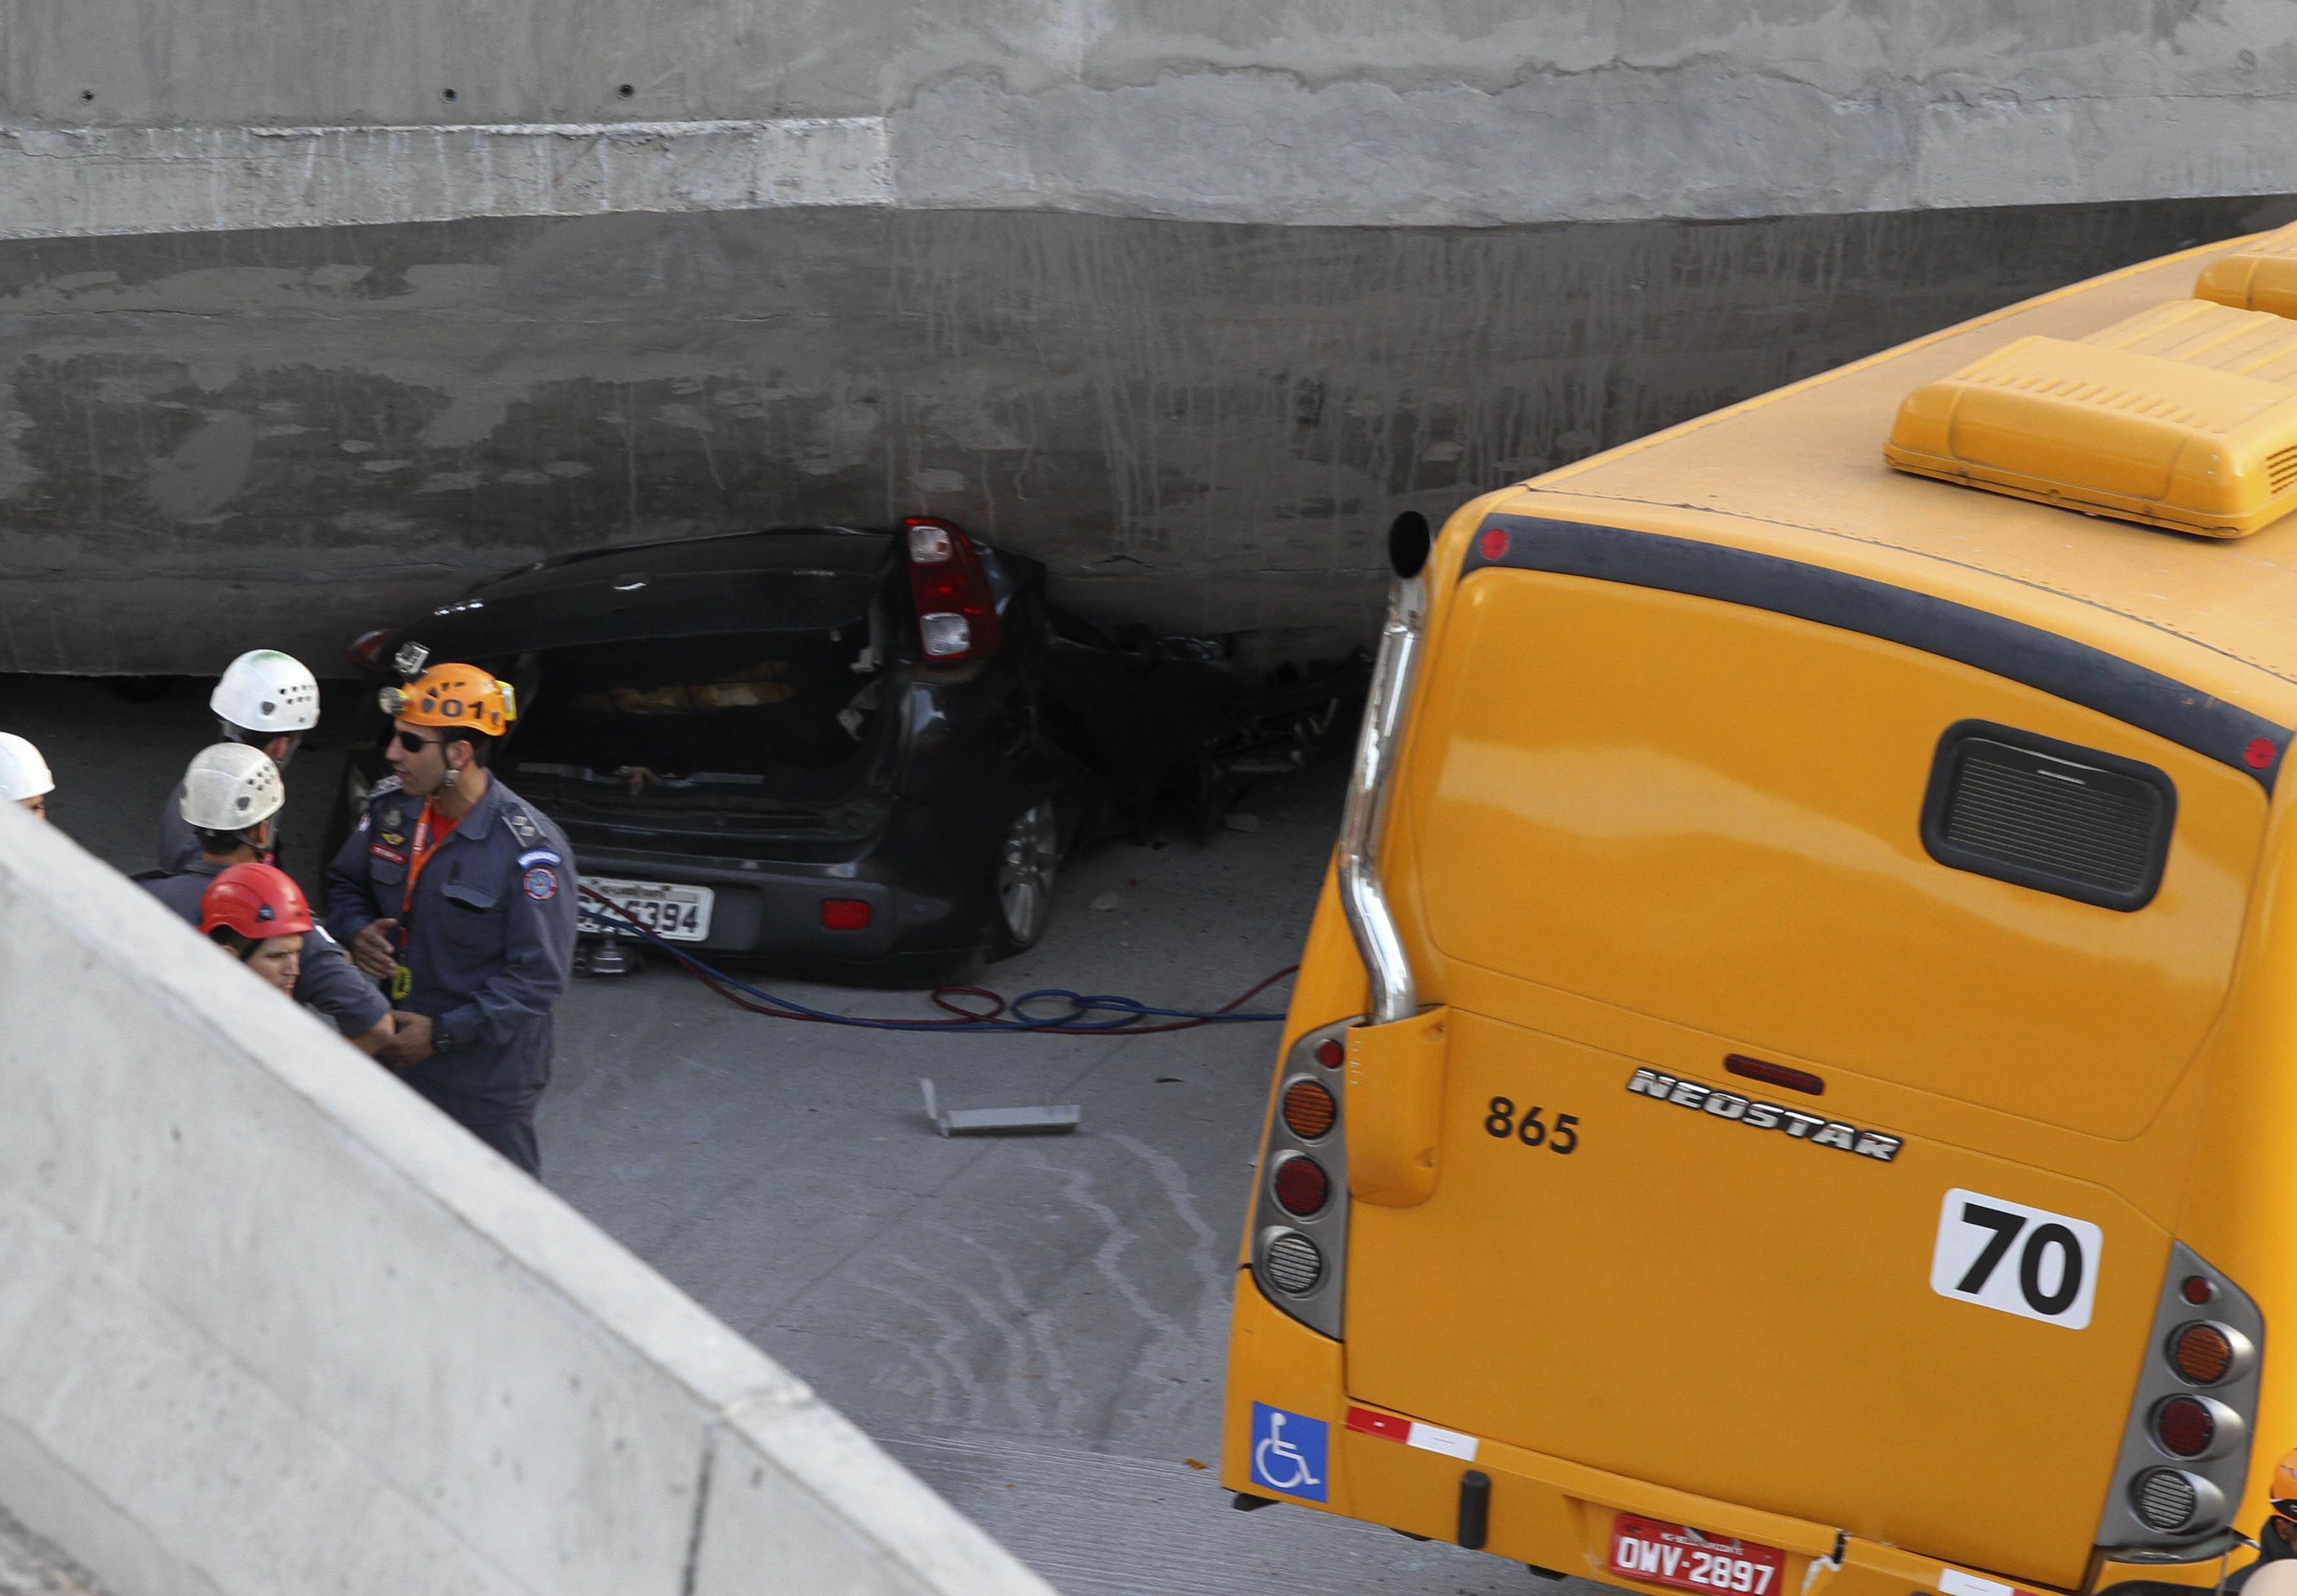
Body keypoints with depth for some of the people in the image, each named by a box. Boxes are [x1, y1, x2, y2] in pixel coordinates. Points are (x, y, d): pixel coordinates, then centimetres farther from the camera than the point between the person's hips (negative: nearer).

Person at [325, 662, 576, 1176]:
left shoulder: (529, 851, -23)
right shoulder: (391, 806, -4)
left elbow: (538, 977, -21)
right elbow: (346, 883, 15)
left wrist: (444, 1034, -22)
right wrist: (356, 931, -9)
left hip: (486, 1083, -6)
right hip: (395, 1055, 6)